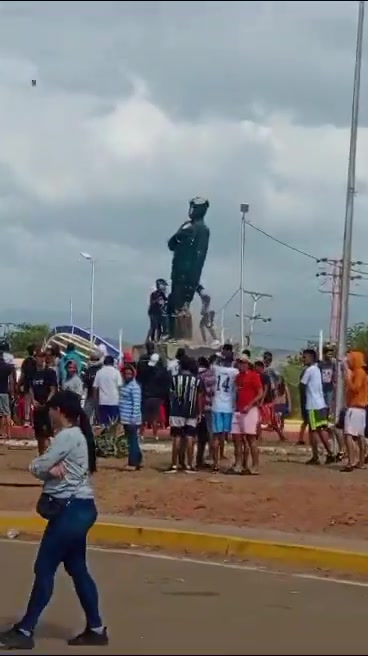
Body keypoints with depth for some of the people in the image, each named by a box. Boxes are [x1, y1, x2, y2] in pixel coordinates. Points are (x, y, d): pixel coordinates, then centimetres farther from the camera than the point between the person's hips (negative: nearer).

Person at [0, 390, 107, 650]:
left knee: (44, 568, -5)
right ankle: (96, 629, 15)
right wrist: (53, 468, -12)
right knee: (77, 569, 13)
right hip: (77, 508, 10)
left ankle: (24, 631, -2)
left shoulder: (67, 436, -16)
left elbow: (37, 468, -15)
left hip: (72, 509, -10)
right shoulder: (75, 436, 15)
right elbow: (48, 469, 10)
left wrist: (47, 468, 6)